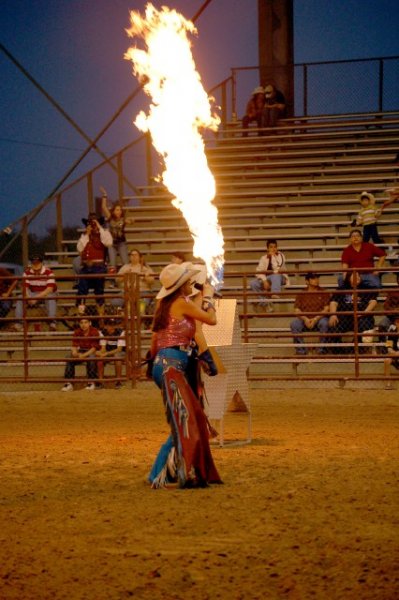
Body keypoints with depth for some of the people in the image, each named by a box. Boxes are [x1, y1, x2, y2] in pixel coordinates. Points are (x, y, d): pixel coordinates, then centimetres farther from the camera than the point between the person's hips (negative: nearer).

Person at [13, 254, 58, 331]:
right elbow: (25, 287, -6)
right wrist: (28, 298, -29)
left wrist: (37, 297, -35)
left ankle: (52, 322, -44)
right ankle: (18, 322, -29)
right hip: (32, 294, 3)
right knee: (20, 299, -22)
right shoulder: (27, 272, -4)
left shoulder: (48, 272, -17)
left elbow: (50, 289, -24)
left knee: (51, 297, -38)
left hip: (46, 294, -3)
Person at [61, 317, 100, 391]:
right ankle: (69, 383, -19)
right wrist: (74, 351, -27)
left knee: (91, 359, -38)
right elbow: (74, 345, -2)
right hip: (81, 351, 4)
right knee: (69, 359, -22)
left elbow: (94, 348, -17)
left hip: (91, 352, -4)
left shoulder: (94, 332, -13)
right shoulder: (77, 332, 0)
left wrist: (84, 355, -31)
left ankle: (91, 382, -26)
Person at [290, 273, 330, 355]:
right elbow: (297, 310, 3)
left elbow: (326, 309, -2)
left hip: (319, 318, -1)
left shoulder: (324, 293, 8)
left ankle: (322, 348, -20)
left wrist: (315, 319, -17)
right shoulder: (301, 294, 11)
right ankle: (300, 349, -21)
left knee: (324, 323, -36)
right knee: (294, 323, -30)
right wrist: (305, 319, -17)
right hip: (304, 319, 1)